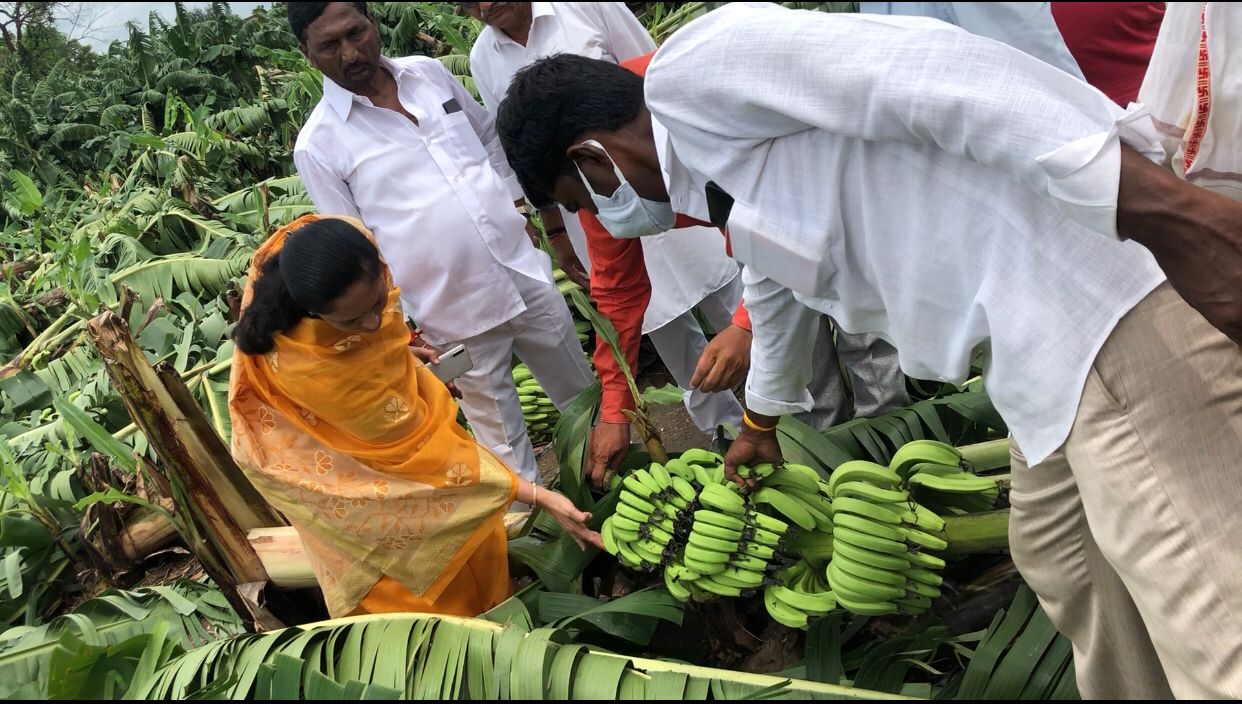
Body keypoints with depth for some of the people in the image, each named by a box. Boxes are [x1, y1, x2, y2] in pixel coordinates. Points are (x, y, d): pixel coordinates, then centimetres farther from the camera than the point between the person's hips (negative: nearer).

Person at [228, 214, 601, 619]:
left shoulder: (345, 242, -33)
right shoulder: (313, 364, -46)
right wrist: (536, 496, -34)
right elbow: (412, 445, -35)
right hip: (302, 450, -5)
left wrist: (398, 352, 3)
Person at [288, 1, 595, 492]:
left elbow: (490, 136, 19)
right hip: (453, 313, -5)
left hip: (525, 271, 5)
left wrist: (518, 203, 12)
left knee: (584, 393, 21)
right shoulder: (318, 144, -9)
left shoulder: (429, 72, 4)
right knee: (499, 433, 9)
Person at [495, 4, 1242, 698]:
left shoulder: (693, 68, -10)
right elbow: (775, 278, 39)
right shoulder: (711, 170, 21)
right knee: (1060, 562, 25)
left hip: (1108, 303, -10)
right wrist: (761, 420, 55)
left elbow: (927, 72, -22)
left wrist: (1160, 205, -27)